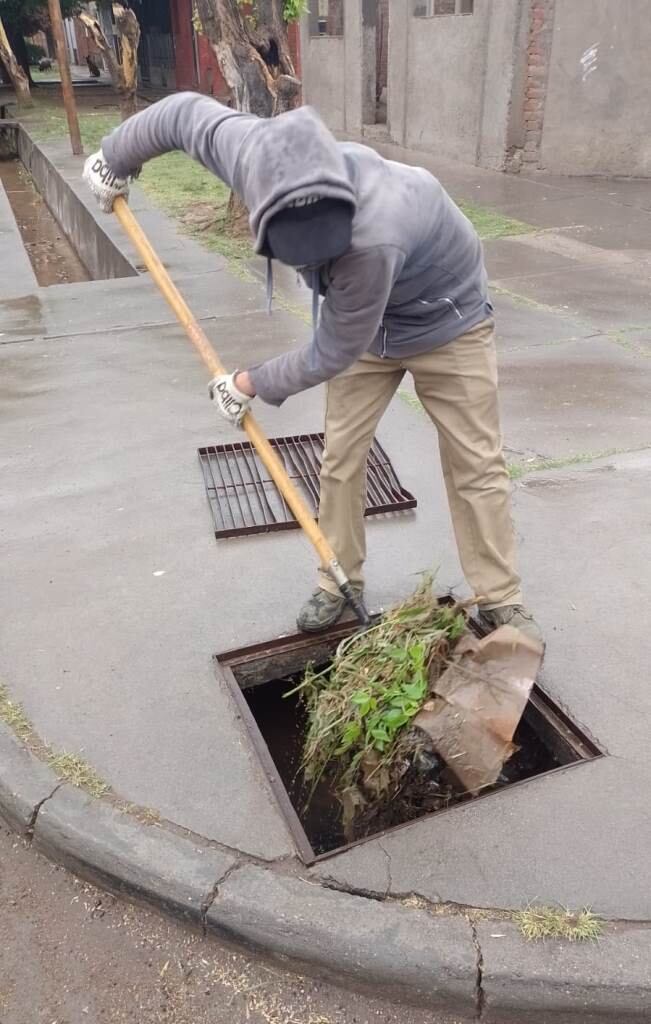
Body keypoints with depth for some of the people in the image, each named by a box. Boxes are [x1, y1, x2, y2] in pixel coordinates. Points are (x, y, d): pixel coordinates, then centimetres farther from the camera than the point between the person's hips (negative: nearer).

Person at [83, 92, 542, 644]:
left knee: (476, 466, -2)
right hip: (364, 320, 5)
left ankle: (501, 601, 11)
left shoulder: (373, 238, -44)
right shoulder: (258, 155, -28)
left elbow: (332, 354, -29)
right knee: (341, 457, 5)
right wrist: (114, 158, 8)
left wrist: (250, 384, -15)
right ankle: (339, 583, 21)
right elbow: (185, 112, -7)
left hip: (447, 322, -5)